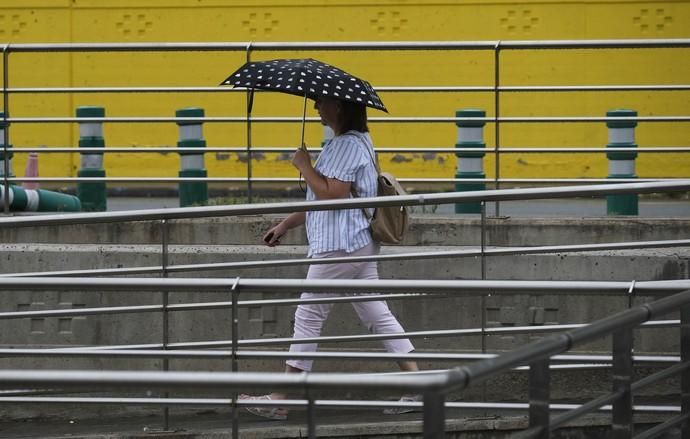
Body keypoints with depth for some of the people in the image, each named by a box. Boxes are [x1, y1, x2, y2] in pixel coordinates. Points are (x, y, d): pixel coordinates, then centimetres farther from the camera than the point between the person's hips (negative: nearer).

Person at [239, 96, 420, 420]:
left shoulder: (347, 146, -16)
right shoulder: (354, 142, 18)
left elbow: (332, 194, -25)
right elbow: (321, 199, 24)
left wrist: (304, 165, -13)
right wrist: (285, 225, 24)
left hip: (338, 247, -10)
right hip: (360, 244, 10)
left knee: (308, 318, -4)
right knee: (378, 316, 9)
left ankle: (279, 400, 1)